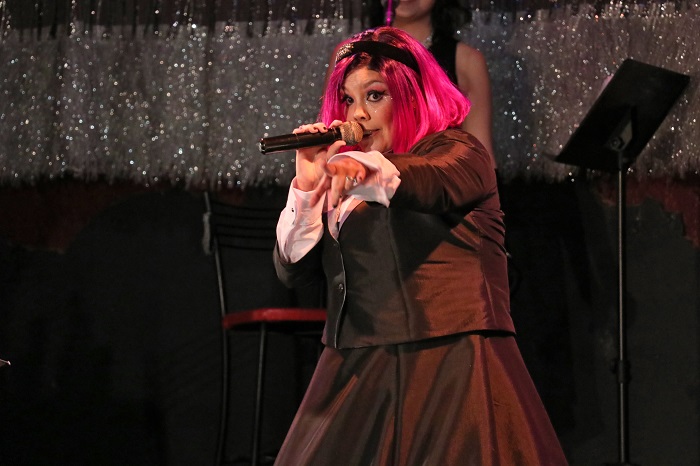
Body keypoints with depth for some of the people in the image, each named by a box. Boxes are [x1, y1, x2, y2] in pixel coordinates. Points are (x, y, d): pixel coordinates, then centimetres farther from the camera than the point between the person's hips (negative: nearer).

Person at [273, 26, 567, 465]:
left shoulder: (458, 152, 4)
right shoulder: (344, 185, 19)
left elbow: (433, 186, -20)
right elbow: (294, 268, 12)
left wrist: (363, 168, -40)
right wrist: (307, 184, -2)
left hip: (450, 364, -5)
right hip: (358, 375, 5)